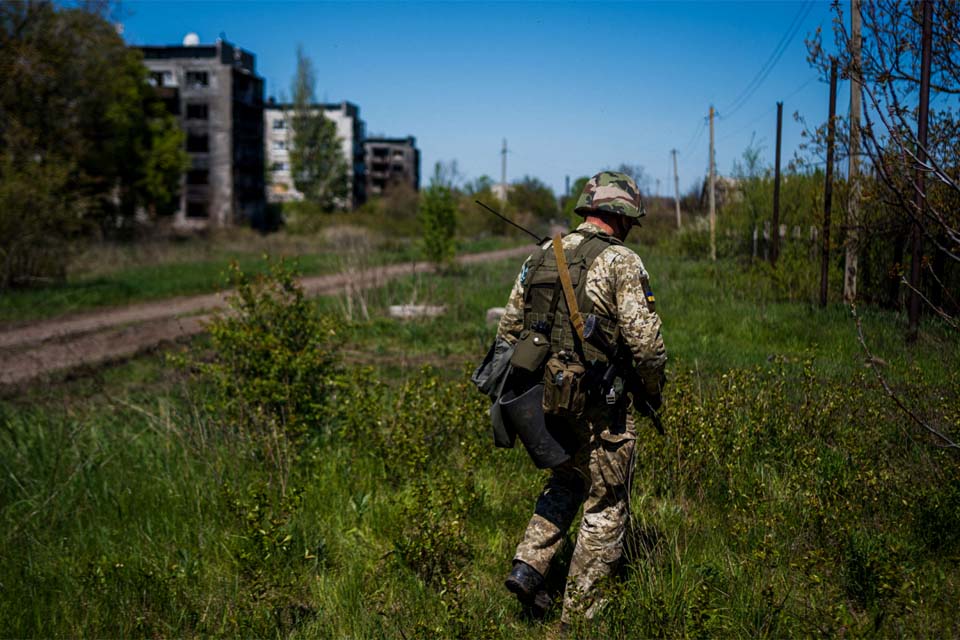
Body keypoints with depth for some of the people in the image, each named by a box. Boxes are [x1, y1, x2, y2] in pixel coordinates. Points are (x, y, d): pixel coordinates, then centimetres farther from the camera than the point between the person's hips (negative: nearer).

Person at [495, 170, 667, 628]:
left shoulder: (541, 255, 8)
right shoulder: (622, 263, -12)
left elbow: (509, 328, 12)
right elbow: (645, 342, -16)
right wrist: (653, 391, 2)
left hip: (547, 396, 6)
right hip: (599, 406, -6)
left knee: (566, 482, 27)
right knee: (606, 505, 7)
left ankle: (528, 565, 13)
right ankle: (580, 612, 12)